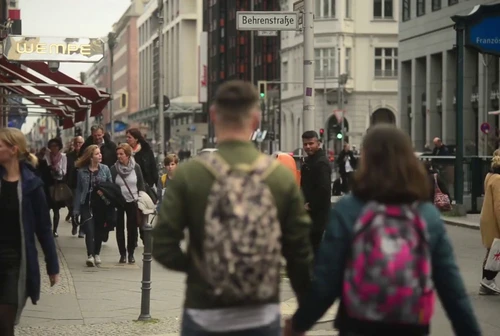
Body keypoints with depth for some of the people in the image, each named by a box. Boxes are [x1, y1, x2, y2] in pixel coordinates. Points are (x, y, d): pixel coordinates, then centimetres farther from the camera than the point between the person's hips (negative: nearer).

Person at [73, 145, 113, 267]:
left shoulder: (105, 169, 1)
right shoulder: (82, 171, -2)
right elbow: (78, 190, 2)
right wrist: (76, 209, 0)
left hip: (101, 204, 2)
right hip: (87, 205, -2)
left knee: (99, 230, 10)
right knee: (89, 230, -12)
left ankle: (97, 254, 25)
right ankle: (90, 256, -14)